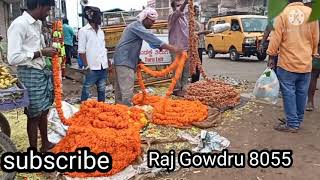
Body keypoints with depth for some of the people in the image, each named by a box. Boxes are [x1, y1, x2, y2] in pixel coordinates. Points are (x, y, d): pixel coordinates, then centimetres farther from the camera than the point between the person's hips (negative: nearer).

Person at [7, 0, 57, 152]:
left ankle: (45, 144, 37)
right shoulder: (19, 24, -17)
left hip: (42, 72, 9)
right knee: (34, 115, 3)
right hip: (29, 74, -9)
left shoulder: (37, 23, 10)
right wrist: (41, 52, -19)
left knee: (43, 111, 19)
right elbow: (13, 58, -22)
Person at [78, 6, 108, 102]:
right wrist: (86, 67, -13)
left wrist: (107, 64, 10)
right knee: (86, 90, 2)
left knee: (102, 90, 13)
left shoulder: (101, 31, 14)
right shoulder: (83, 31, -5)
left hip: (103, 67, 6)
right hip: (92, 68, -6)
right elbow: (81, 51, -8)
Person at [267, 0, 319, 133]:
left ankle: (292, 124, 6)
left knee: (289, 93, 2)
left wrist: (271, 55, 2)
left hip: (287, 63, -3)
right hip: (305, 63, 3)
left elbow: (276, 38, -7)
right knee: (301, 93, 12)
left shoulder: (283, 13, -6)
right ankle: (298, 121, 23)